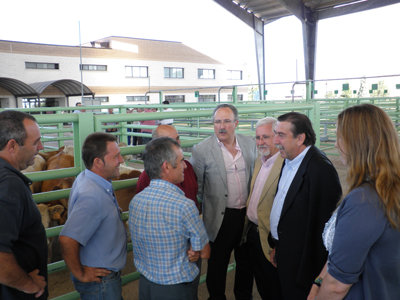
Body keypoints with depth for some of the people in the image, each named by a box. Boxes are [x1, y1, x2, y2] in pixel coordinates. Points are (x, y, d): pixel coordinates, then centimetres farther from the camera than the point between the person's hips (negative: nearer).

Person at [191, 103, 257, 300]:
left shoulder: (249, 143, 1)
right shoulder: (201, 150, -11)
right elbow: (195, 188, -5)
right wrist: (207, 209, -4)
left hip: (247, 214, 4)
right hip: (220, 217, -4)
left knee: (246, 261, 21)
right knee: (217, 264, 12)